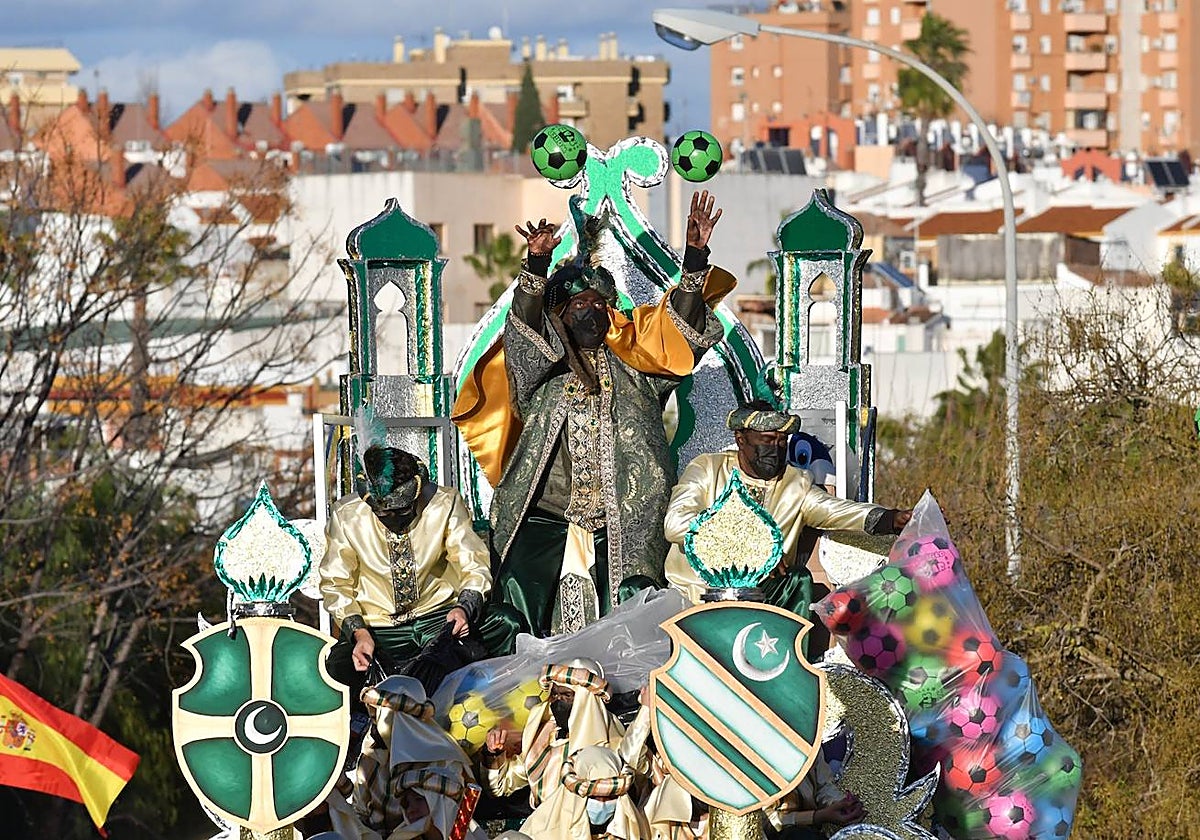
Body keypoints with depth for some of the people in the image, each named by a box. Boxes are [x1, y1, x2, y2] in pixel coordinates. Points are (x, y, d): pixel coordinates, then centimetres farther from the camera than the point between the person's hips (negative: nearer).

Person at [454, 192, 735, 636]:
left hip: (616, 531, 1)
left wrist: (695, 257, -13)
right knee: (520, 632, -8)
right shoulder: (540, 364, 7)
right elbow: (523, 323, -11)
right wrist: (538, 263, -30)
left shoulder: (633, 359, 13)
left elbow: (681, 325, 3)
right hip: (541, 525, -1)